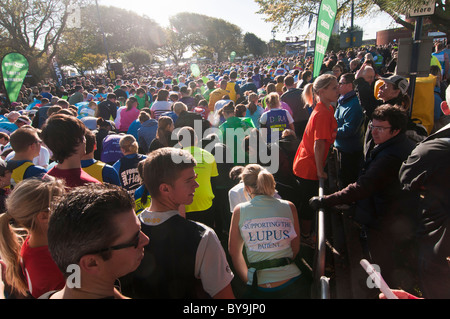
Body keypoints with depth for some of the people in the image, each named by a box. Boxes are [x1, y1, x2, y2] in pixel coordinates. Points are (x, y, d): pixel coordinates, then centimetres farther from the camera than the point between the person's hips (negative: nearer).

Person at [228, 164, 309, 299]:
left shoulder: (239, 211, -4)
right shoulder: (289, 207, -1)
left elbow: (234, 251, 6)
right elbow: (295, 248, 8)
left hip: (259, 287, -1)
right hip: (292, 283, 2)